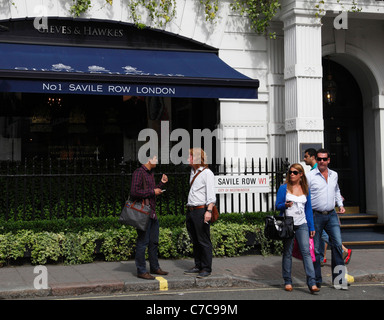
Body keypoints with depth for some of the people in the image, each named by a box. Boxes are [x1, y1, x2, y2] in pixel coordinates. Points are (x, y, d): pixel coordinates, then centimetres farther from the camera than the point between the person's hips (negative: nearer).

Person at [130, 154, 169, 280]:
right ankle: (141, 271, 3)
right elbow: (134, 193, -21)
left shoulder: (151, 173, 18)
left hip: (152, 213, 9)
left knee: (154, 241, 15)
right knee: (143, 242, -4)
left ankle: (154, 267, 25)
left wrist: (162, 183, 13)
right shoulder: (139, 172, -12)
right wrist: (153, 192, -15)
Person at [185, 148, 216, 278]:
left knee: (203, 241, -4)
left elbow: (211, 194, -14)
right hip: (191, 211, 8)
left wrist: (209, 210, -22)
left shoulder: (207, 173, -7)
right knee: (195, 241, 12)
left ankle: (206, 269, 2)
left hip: (201, 210, -8)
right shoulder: (193, 171, 18)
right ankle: (198, 266, 20)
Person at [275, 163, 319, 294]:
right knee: (287, 253, 4)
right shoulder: (284, 188, 0)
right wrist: (285, 205, -22)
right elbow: (278, 205, 1)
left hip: (302, 225, 2)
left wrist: (311, 227, 11)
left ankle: (312, 283, -11)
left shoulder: (305, 189, 10)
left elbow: (308, 209, 14)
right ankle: (288, 281, 14)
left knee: (306, 251, -8)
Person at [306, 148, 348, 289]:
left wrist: (340, 204, 16)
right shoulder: (309, 176, -4)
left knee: (337, 244, -7)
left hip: (331, 215, 4)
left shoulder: (334, 175, 11)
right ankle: (316, 280, 13)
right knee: (315, 248, 2)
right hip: (316, 215, -4)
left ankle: (338, 279, 0)